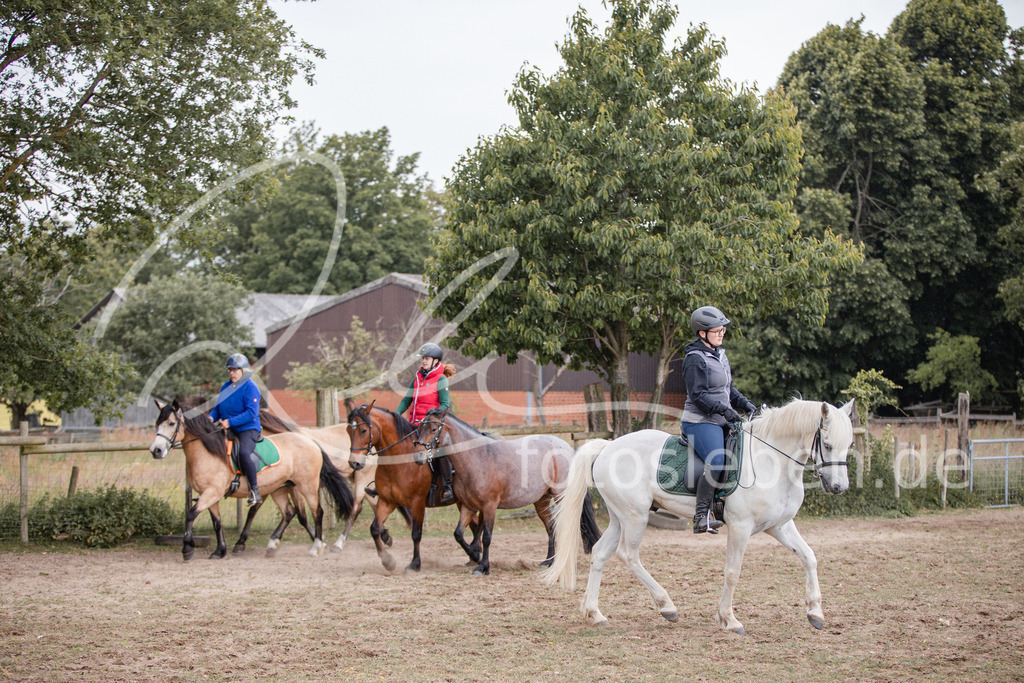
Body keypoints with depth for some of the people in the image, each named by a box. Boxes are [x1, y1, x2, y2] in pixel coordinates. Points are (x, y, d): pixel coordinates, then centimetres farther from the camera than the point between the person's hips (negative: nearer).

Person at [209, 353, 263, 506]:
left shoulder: (250, 387, -10)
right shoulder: (226, 386, 14)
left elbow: (251, 413, -19)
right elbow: (218, 408, 19)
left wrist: (230, 422, -25)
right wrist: (211, 417, -4)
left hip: (248, 429, -8)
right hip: (228, 430, 8)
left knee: (243, 452, -35)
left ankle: (254, 491, -25)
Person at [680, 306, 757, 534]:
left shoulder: (719, 355, 16)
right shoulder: (695, 359, -12)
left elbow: (728, 388, 24)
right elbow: (698, 395, -19)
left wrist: (745, 404, 8)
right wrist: (724, 410, -24)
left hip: (720, 422, 10)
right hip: (700, 422, -10)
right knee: (716, 461, -27)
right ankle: (702, 516, -25)